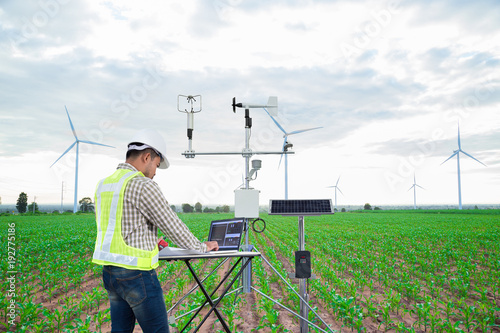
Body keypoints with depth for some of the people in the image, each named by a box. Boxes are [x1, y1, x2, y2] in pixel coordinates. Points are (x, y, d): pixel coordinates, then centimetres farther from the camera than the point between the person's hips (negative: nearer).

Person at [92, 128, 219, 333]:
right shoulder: (142, 186, -16)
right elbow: (172, 225, -12)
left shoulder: (103, 185, 10)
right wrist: (202, 247, 3)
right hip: (136, 274, -8)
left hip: (110, 271, 9)